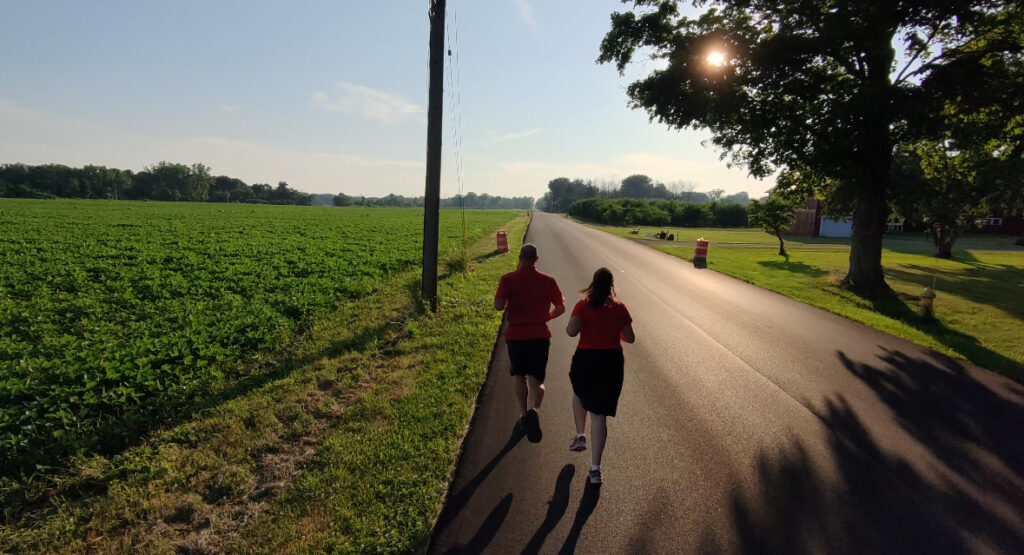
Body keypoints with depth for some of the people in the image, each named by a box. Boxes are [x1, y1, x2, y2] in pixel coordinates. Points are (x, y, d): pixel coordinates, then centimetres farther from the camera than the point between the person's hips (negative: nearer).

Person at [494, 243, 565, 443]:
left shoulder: (508, 279, -6)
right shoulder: (548, 281, 1)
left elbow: (498, 305, -17)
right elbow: (561, 308, 4)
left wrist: (509, 306, 6)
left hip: (515, 334, 0)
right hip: (540, 335, 0)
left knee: (519, 376, 20)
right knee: (536, 379, 4)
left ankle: (524, 415, 28)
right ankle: (533, 409, -24)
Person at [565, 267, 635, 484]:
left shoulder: (582, 306, -7)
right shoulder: (619, 308, -2)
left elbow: (572, 331, -21)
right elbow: (630, 338, 2)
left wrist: (568, 327, 2)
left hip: (585, 360, -1)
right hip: (612, 362, 1)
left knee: (580, 395, 33)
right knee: (600, 414, 5)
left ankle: (580, 436, 25)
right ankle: (595, 468, 5)